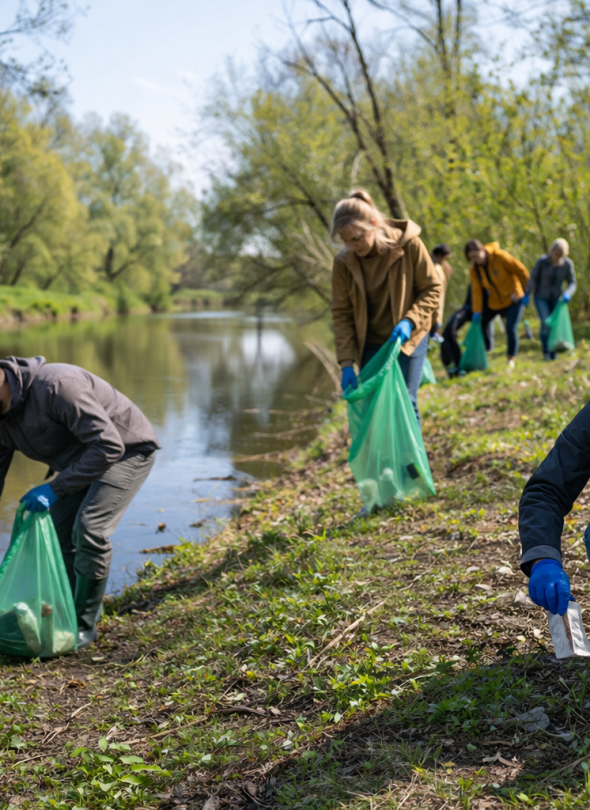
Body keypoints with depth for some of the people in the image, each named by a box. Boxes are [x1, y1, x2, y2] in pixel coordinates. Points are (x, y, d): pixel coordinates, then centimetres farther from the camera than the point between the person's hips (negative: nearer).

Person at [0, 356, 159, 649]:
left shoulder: (55, 386, -34)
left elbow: (109, 446, -34)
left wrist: (55, 488, -34)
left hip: (127, 450, -9)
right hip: (80, 458, 9)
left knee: (89, 529, -21)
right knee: (56, 533, 2)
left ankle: (84, 624, -6)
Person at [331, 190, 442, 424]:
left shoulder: (409, 245, -17)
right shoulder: (343, 262, -11)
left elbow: (433, 290, -8)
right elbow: (341, 314, -7)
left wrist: (409, 321, -24)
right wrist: (347, 363, -14)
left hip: (407, 339, -2)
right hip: (370, 344, 2)